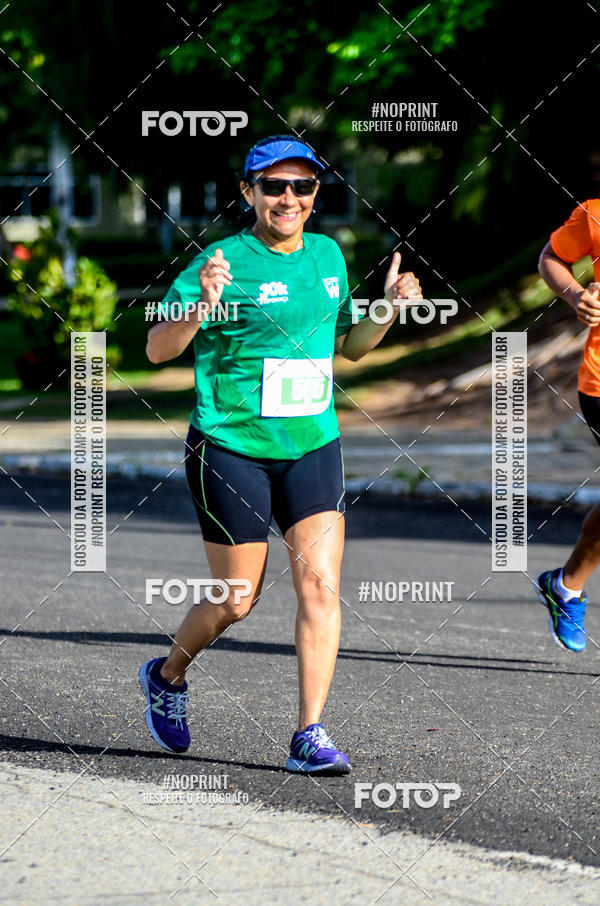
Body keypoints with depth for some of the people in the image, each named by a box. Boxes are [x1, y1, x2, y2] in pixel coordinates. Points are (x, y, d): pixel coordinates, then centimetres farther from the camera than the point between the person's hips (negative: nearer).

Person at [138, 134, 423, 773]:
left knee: (321, 585, -9)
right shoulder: (223, 261, -11)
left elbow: (347, 344, 21)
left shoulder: (327, 255, 8)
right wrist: (201, 307, -31)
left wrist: (390, 309, 3)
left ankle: (309, 737, -6)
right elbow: (157, 349, -13)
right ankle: (167, 676, 34)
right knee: (237, 600, 4)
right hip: (231, 449, -4)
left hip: (314, 446, 4)